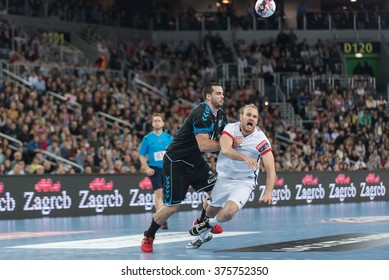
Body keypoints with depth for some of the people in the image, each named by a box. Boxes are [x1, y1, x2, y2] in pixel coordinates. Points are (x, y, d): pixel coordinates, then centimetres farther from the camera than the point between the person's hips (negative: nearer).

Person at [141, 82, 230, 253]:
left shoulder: (219, 115, 5)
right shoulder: (202, 114, -25)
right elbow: (204, 146, -31)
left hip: (195, 162, 9)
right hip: (176, 162, -9)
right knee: (172, 206, -7)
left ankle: (202, 223, 23)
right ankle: (148, 237, 13)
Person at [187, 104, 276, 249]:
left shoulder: (261, 140, -19)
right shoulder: (231, 128, -14)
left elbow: (270, 169, -22)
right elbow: (225, 149, -32)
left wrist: (268, 192, -37)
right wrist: (245, 158, -49)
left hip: (244, 181, -2)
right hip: (223, 177, 2)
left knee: (228, 212, -24)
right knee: (211, 210, 16)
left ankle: (208, 224, 10)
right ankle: (204, 235, 49)